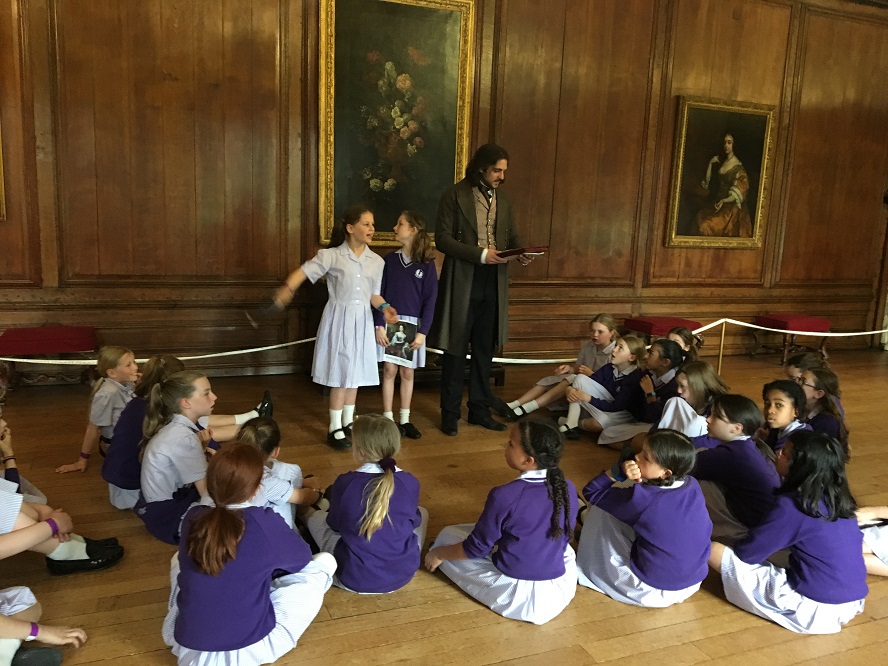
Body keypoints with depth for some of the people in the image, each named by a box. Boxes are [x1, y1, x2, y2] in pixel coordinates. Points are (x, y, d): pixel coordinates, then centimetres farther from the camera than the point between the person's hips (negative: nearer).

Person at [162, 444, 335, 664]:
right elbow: (302, 557, 3)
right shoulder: (265, 523, -18)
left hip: (188, 648, 5)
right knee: (324, 562, 6)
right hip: (249, 648, -5)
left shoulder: (192, 518, -6)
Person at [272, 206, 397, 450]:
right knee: (340, 373, -2)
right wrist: (287, 289, -35)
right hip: (339, 318, -5)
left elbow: (374, 294, 9)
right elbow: (304, 271, -18)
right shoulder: (331, 256, -10)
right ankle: (335, 428, 11)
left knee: (355, 373, 13)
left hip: (362, 321, 5)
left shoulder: (377, 261, 4)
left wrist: (385, 308, -10)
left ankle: (348, 422, 30)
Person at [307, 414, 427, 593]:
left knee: (315, 517, 20)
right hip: (404, 574, 1)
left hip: (355, 579, -1)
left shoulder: (344, 482, -17)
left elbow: (335, 525, 1)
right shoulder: (410, 482, -12)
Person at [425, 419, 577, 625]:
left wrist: (438, 553, 9)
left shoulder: (504, 496, -25)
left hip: (518, 594, -4)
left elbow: (476, 548, -11)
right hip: (564, 588, 5)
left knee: (447, 535, 13)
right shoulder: (568, 489, -10)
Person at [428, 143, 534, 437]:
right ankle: (450, 413, 15)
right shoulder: (455, 195, -5)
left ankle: (479, 409, 24)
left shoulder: (503, 200, 13)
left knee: (484, 351, 12)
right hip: (462, 282, -5)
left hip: (493, 285, 5)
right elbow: (443, 238, -10)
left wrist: (520, 253, -4)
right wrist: (480, 254, -19)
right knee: (456, 350, 3)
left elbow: (511, 237, 18)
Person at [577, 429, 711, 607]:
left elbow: (591, 492, -11)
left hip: (651, 591, -6)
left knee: (599, 511, 4)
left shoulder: (642, 498, -28)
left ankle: (591, 570, 27)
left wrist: (618, 471, -20)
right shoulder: (693, 485, -11)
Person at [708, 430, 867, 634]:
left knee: (713, 550, -10)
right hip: (853, 603, 8)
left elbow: (747, 554, -14)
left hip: (815, 610, -8)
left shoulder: (792, 505, -20)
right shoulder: (837, 498, 1)